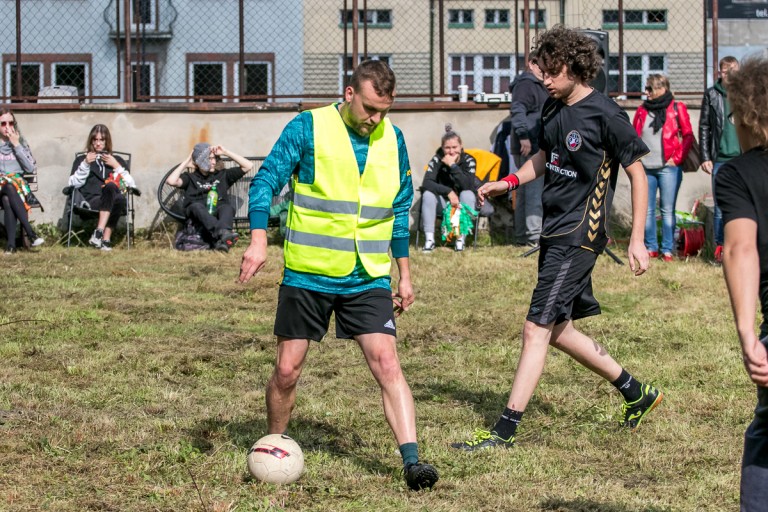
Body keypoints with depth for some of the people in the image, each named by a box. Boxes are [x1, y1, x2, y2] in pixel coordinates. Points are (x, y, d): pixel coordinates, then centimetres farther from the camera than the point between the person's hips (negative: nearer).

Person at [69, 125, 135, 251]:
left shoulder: (117, 160, 26)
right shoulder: (81, 159, 25)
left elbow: (132, 185, 13)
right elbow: (74, 184, 8)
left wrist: (116, 166, 5)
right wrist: (85, 164, -1)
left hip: (115, 201, 1)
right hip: (92, 201, -1)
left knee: (110, 187, -37)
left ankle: (99, 232, -43)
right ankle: (106, 239, -45)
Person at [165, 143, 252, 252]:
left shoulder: (223, 175, 25)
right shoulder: (190, 178, 20)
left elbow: (248, 166, 18)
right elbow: (171, 181, -1)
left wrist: (226, 152, 15)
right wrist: (186, 163, 10)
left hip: (218, 214, 1)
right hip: (196, 215, -1)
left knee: (227, 207, -32)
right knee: (196, 206, -35)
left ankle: (223, 241, -62)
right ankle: (224, 234, -62)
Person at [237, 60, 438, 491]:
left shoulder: (392, 139, 6)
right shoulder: (308, 128, -7)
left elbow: (399, 210, 15)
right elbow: (266, 181, -8)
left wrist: (405, 274, 15)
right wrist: (259, 240, -22)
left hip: (369, 278, 2)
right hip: (307, 275, -2)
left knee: (387, 363, -11)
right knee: (287, 372, 4)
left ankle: (412, 462, -14)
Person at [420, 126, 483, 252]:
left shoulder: (468, 160, -14)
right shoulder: (437, 159, -12)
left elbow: (467, 185, -30)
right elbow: (426, 183, -24)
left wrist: (452, 165, -32)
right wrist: (449, 192, -33)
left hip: (464, 203, -1)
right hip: (444, 202, 1)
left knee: (467, 194, -33)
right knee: (428, 194, -27)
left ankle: (460, 239, -27)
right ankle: (429, 239, -25)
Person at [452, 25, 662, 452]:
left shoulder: (606, 115, -14)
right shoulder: (553, 108, 8)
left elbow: (637, 174, -8)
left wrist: (637, 240, -11)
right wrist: (509, 182, 7)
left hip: (578, 236, -9)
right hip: (553, 231, 9)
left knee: (537, 329, -11)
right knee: (558, 329, 14)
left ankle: (504, 431, -9)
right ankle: (636, 393, 30)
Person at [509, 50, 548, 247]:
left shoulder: (537, 86, 24)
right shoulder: (525, 84, -10)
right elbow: (517, 110, -21)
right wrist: (523, 136, -27)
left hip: (537, 147, 11)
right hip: (529, 147, -11)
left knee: (525, 191, 11)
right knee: (535, 190, -13)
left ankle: (522, 235, 15)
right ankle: (534, 235, -14)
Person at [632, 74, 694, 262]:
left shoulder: (676, 108, 1)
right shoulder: (642, 110, 12)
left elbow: (688, 136, 2)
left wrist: (677, 158, -5)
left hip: (668, 167, -4)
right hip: (645, 168, 4)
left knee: (667, 210, -1)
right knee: (647, 210, 5)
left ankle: (667, 250, 3)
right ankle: (651, 248, 13)